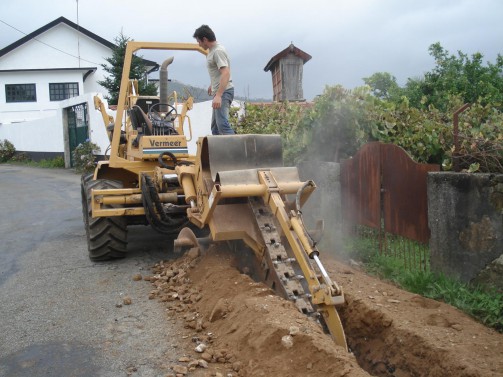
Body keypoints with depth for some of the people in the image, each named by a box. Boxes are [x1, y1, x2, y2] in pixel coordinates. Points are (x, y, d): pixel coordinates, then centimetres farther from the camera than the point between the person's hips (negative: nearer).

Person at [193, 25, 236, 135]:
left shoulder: (218, 51, -13)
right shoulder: (212, 51, 16)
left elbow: (226, 74, -24)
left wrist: (218, 95, -31)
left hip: (223, 92, -10)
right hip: (218, 92, 10)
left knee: (222, 124, -21)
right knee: (215, 126, 9)